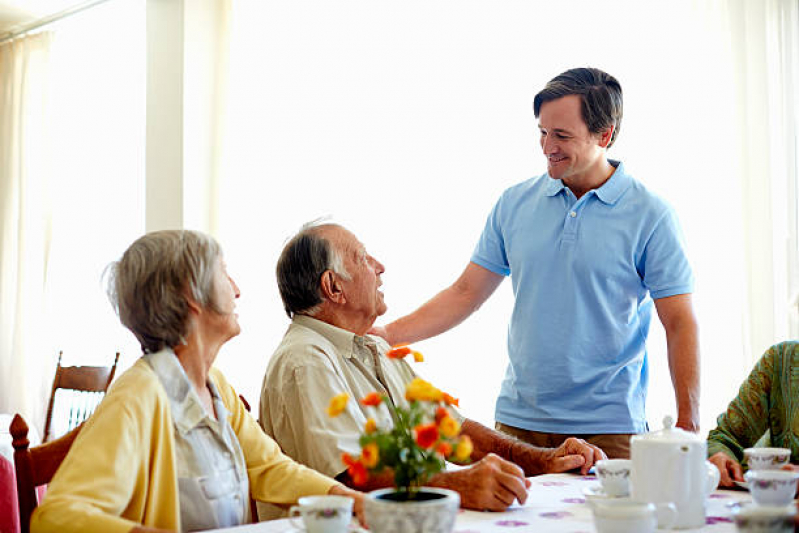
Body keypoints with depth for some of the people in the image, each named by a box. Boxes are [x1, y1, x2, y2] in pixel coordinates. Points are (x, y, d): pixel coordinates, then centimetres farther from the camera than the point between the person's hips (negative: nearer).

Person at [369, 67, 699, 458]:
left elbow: (680, 325, -4)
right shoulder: (515, 203, 5)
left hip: (607, 427, -3)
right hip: (518, 421, 3)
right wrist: (387, 334, -3)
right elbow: (465, 293, 8)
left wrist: (688, 427, -10)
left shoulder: (650, 216, -4)